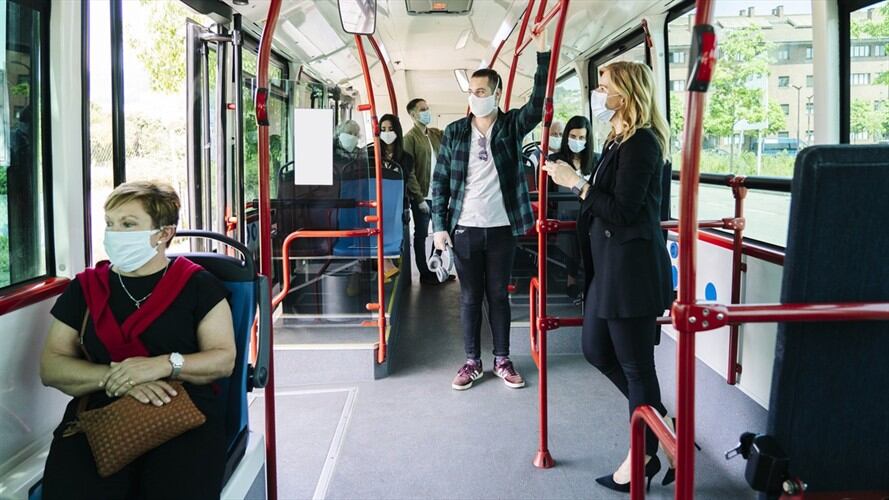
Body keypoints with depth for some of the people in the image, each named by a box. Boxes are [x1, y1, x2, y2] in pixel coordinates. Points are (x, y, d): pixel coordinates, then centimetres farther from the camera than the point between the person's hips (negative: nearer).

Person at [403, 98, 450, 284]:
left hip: (438, 194, 6)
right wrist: (420, 198, -16)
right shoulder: (410, 137, -8)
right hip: (422, 196, -6)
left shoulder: (436, 134, 10)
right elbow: (409, 172, -13)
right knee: (421, 235, 5)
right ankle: (425, 274, 14)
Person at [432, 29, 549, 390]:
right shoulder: (454, 132, 2)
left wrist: (543, 53, -27)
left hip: (502, 228, 0)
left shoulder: (512, 126, 0)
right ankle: (472, 362, 20)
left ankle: (502, 361, 22)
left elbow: (539, 103, -18)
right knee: (470, 297, 8)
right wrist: (439, 226, -4)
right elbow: (440, 182, 3)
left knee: (498, 295, 10)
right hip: (465, 228, 1)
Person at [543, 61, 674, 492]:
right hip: (609, 264, 10)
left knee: (635, 363, 2)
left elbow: (622, 210, -21)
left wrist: (577, 183, -15)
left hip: (631, 267, -10)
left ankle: (644, 456, 18)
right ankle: (659, 420, 29)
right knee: (597, 350, 18)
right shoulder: (620, 140, 13)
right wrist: (575, 181, 12)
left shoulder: (641, 143, -16)